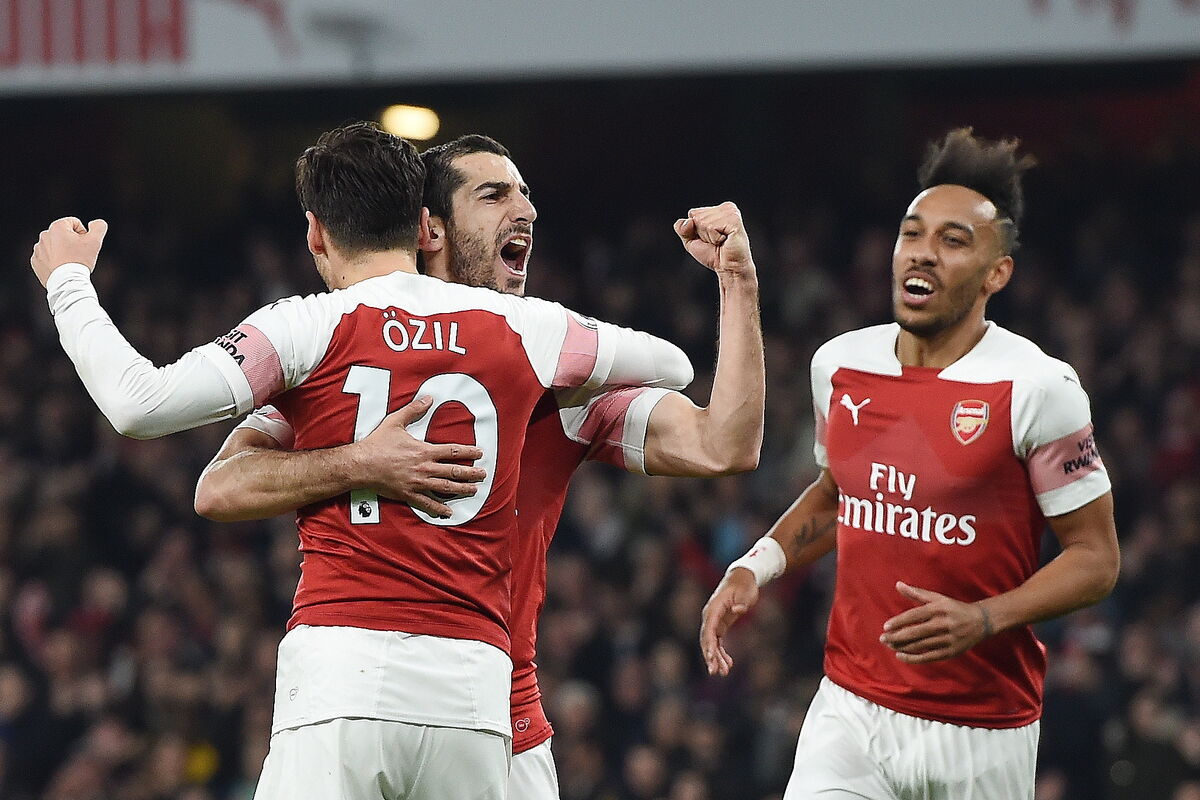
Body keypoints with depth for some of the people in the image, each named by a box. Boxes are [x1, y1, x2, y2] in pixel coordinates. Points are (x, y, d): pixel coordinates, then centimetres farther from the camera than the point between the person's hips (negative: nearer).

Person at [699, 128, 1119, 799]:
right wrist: (754, 570, 9)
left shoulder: (1037, 388, -11)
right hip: (851, 712, 3)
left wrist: (983, 621, -21)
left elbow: (1096, 556, -7)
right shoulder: (840, 365, 5)